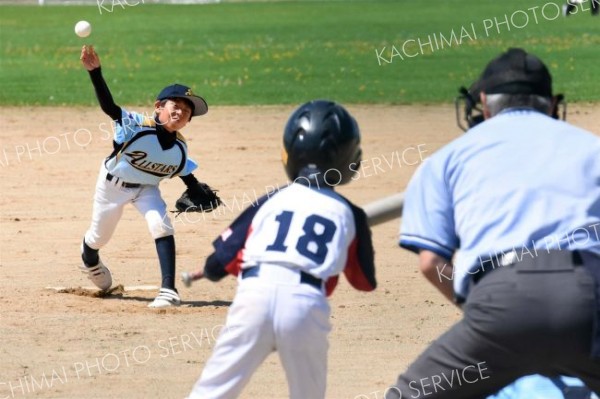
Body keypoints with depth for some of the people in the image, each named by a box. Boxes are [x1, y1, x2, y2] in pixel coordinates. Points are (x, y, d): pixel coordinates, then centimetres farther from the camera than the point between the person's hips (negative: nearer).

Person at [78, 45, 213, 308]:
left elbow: (184, 173, 3)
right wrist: (95, 72, -59)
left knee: (161, 226, -23)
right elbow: (108, 106, -45)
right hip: (113, 184, -2)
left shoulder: (179, 147, -17)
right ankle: (89, 262, 54)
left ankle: (169, 290, -20)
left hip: (146, 188, 2)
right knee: (99, 237, 14)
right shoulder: (137, 126, -33)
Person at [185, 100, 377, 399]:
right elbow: (365, 281, 25)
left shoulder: (271, 201, 17)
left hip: (255, 295, 0)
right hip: (307, 304, 0)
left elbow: (220, 261, 14)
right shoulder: (348, 214, 15)